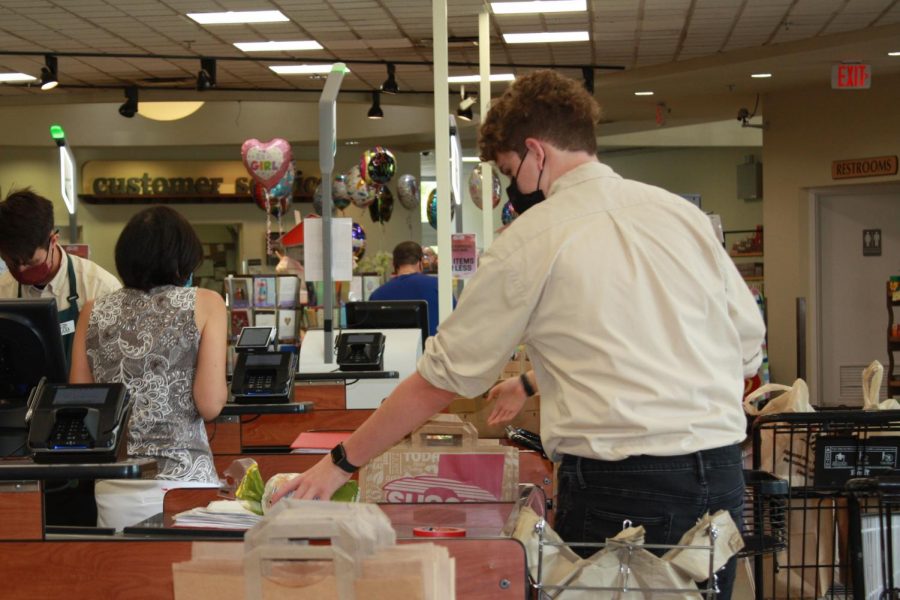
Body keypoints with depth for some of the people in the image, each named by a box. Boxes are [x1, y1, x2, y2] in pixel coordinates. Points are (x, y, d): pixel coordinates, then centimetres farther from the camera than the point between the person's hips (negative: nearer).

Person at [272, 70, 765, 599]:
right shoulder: (684, 214, 9)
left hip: (619, 488, -5)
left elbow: (442, 379, 0)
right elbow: (749, 344, 13)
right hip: (722, 479, 5)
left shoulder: (531, 242, -4)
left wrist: (341, 464, 11)